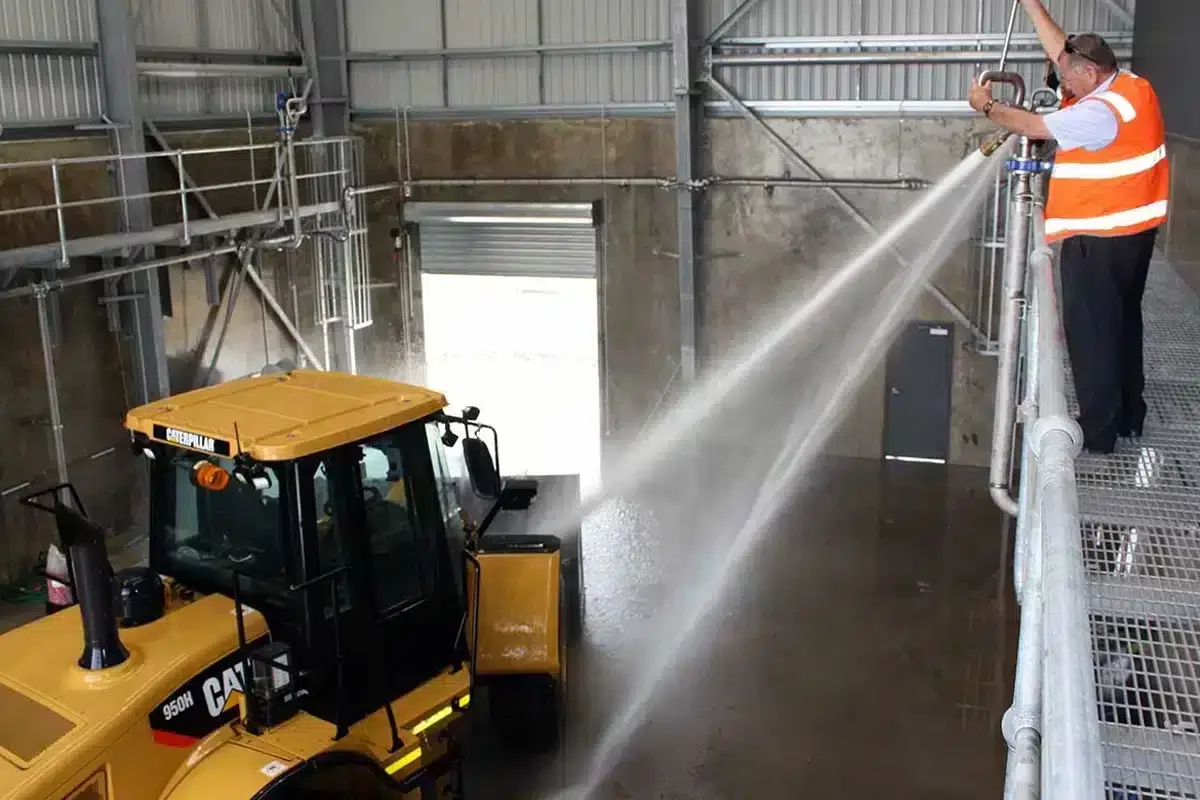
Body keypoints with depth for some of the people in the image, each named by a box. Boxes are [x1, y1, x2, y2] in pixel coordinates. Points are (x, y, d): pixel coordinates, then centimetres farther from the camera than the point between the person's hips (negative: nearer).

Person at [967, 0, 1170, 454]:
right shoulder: (1128, 85, 7)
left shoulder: (1100, 111, -22)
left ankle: (1098, 431, 5)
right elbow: (1064, 52, 14)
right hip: (1132, 229, 10)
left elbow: (1035, 127, -17)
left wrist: (987, 107, -1)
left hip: (1099, 238, -10)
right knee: (1122, 324, 18)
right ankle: (1128, 416, 29)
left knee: (1091, 331, -1)